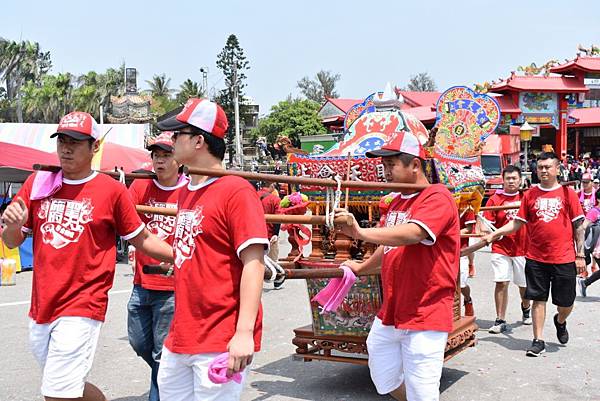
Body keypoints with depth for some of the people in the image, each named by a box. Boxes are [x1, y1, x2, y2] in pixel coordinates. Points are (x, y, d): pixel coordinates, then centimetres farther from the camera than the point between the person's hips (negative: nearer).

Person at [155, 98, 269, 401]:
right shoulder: (185, 193, 13)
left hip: (221, 342, -8)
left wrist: (244, 332, -23)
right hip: (179, 340, 8)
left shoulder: (236, 191, -12)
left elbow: (253, 263, -18)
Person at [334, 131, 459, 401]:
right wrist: (362, 268, 40)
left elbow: (411, 234, -32)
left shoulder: (437, 197, -13)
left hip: (424, 316, -9)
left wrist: (360, 233, -42)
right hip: (389, 314, 9)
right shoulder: (396, 203, 13)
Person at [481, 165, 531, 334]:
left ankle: (526, 307, 43)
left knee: (524, 284, 13)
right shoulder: (495, 199, 0)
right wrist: (490, 233, -22)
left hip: (523, 248, 2)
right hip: (501, 248, -2)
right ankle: (500, 320, -2)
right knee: (501, 283, -9)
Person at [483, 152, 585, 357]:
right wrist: (493, 234, -3)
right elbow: (517, 223, 8)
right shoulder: (530, 195, 5)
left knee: (566, 303, 6)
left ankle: (560, 321, 39)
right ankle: (538, 340, 14)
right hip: (536, 258, 1)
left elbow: (578, 226, 3)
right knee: (538, 299, 4)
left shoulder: (568, 193, 1)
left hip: (564, 258, -1)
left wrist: (580, 255, 0)